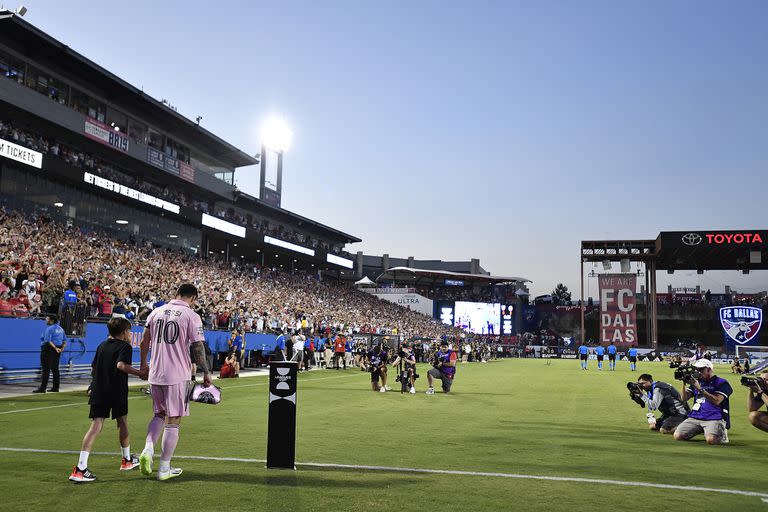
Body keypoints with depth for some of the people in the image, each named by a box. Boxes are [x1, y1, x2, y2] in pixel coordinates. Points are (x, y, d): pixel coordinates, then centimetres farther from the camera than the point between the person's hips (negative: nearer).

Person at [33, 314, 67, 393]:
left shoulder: (49, 329, -11)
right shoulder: (60, 329, 16)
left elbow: (48, 341, -23)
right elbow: (65, 340, 17)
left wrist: (55, 348, -27)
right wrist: (63, 348, 5)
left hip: (48, 349, -9)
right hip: (57, 350, 9)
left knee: (45, 369, -8)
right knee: (55, 369, 12)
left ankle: (42, 388, -10)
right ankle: (55, 387, 14)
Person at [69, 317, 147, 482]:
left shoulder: (101, 346, 15)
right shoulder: (125, 346, -5)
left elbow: (94, 367, 18)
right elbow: (121, 365, -22)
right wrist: (140, 373, -20)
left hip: (98, 392, 5)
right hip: (117, 393, -5)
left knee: (96, 426, -3)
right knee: (122, 422, 15)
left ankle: (80, 467, -16)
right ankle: (127, 459, 31)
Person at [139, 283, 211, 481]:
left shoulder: (156, 312, 7)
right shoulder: (191, 316, -8)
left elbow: (144, 342, 14)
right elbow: (198, 348, -10)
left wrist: (143, 364, 28)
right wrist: (206, 373, 0)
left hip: (156, 374, 5)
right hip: (178, 376, -5)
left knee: (159, 414, 23)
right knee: (173, 420, 4)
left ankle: (148, 449, 2)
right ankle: (164, 468, 9)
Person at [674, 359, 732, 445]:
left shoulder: (721, 383, 4)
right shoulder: (696, 382, 19)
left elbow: (717, 401, -12)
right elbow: (684, 399, 11)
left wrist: (700, 389, -16)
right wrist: (684, 384, -4)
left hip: (714, 418, -5)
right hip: (695, 417, 5)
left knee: (711, 440, -32)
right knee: (678, 436, -15)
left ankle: (721, 432, 4)